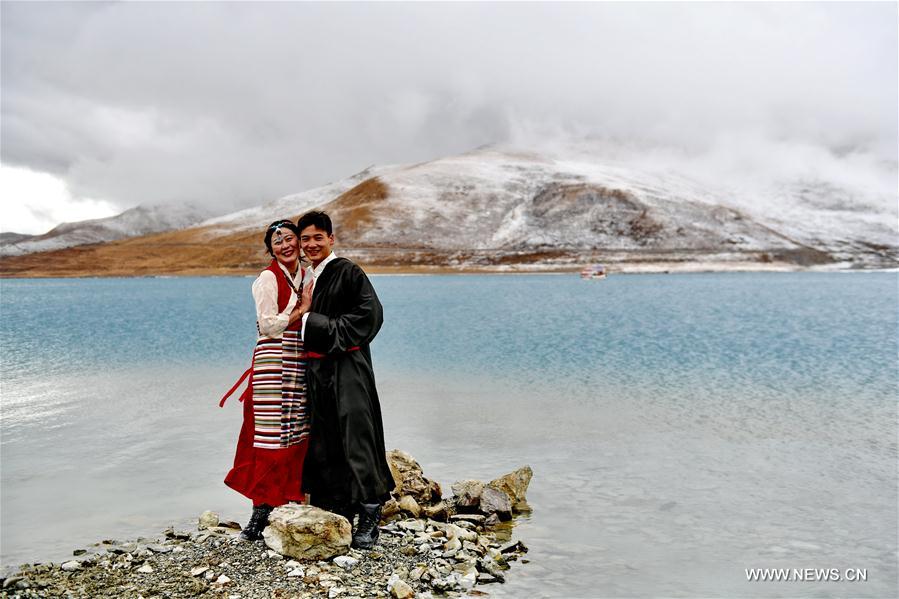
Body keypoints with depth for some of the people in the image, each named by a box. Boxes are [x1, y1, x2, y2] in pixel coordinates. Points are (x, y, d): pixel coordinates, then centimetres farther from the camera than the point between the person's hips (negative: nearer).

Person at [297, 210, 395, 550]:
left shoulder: (347, 272, -7)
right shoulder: (308, 277, 16)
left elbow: (371, 312, -16)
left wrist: (330, 330, -15)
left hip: (346, 367, -8)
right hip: (316, 368, 8)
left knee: (354, 437, -7)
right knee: (324, 443, 11)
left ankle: (369, 515, 2)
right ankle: (340, 513, 22)